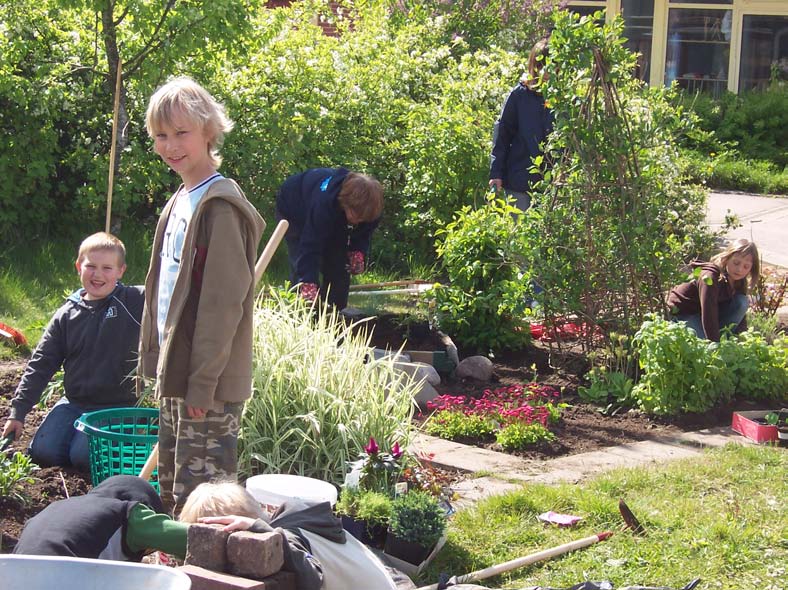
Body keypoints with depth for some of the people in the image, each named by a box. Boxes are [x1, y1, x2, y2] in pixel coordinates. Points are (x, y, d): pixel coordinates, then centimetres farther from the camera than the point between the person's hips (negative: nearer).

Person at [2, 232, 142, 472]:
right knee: (42, 453, -11)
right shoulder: (67, 315, 6)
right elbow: (40, 364, 8)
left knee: (82, 457, -22)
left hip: (116, 406, -4)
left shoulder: (135, 302, -5)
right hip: (73, 403, 4)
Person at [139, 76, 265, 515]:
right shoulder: (181, 201, 13)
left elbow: (224, 300, -19)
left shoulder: (220, 206, -16)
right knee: (172, 490, 18)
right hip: (176, 373, 10)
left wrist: (203, 381, -20)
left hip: (208, 383, -10)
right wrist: (160, 363, 14)